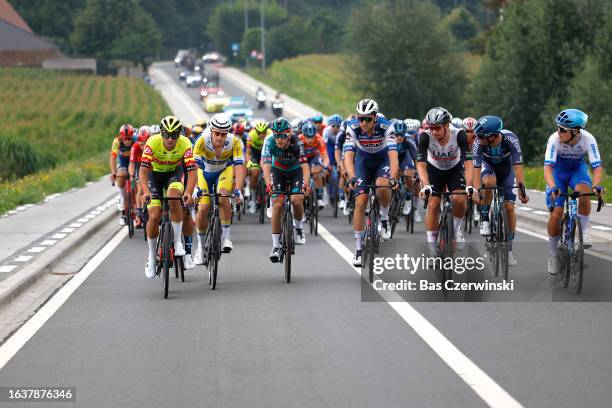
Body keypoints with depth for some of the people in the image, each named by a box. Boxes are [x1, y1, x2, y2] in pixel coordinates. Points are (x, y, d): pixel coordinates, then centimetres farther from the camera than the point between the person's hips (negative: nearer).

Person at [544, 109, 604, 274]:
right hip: (558, 171, 0)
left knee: (583, 193, -34)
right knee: (556, 214, -9)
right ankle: (552, 253, 11)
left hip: (578, 169, 0)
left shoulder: (588, 139, -29)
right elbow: (548, 167, -36)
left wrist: (596, 185, -49)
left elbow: (598, 167, -30)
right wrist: (552, 187, -54)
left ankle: (584, 231, -13)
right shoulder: (554, 139, -31)